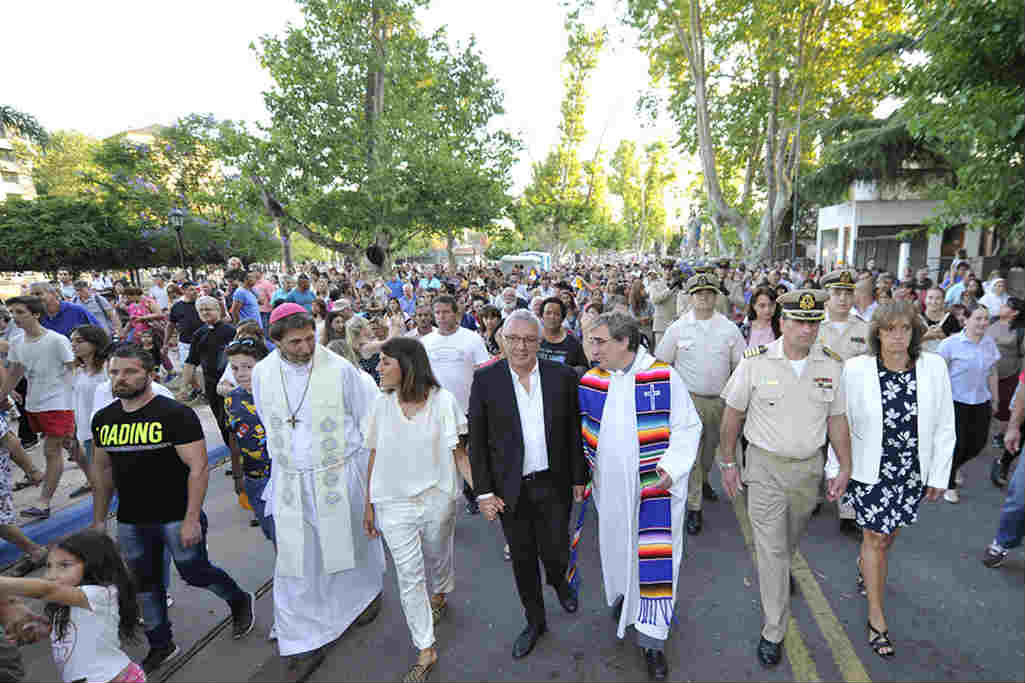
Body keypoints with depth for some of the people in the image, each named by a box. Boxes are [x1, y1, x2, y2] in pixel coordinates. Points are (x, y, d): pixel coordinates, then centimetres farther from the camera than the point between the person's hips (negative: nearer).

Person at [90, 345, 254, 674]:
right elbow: (102, 470, 15)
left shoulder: (176, 414, -17)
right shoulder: (103, 419, 4)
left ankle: (239, 601, 35)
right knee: (145, 584, 16)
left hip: (177, 518, -6)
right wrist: (99, 520, 15)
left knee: (195, 574, 6)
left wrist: (192, 520, -21)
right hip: (130, 523, 6)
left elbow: (199, 467, -19)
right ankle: (161, 646, 37)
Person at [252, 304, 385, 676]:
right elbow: (269, 424, 13)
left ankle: (365, 595, 45)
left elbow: (369, 419, -5)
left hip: (340, 475, -2)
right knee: (296, 559, 8)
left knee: (350, 543, 16)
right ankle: (303, 639, 26)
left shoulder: (339, 369, -15)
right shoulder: (262, 373, -3)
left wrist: (374, 472, -1)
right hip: (290, 482, 3)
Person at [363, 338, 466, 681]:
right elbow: (374, 457, 2)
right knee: (409, 575, 8)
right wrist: (368, 504, 6)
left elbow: (459, 452, -11)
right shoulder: (382, 404, -6)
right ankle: (425, 650, 27)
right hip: (394, 503, 2)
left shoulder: (442, 400, -15)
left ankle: (440, 594, 57)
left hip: (437, 498, -1)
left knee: (438, 557, 22)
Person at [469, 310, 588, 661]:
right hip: (510, 488, 0)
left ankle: (559, 581, 48)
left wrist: (579, 478, 3)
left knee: (555, 553, 10)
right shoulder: (485, 379, -8)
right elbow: (477, 440, -4)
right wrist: (483, 491, -5)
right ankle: (535, 621, 41)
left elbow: (574, 431, 2)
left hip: (553, 484, 0)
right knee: (522, 560, 15)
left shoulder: (562, 376, -5)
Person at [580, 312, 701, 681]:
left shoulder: (664, 377, -13)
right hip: (611, 485, 3)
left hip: (655, 483, -3)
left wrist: (671, 467, -18)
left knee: (655, 556, 3)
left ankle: (652, 639, 20)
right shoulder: (589, 382, -3)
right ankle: (624, 592, 50)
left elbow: (688, 427, -6)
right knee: (617, 543, 19)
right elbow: (581, 431, 8)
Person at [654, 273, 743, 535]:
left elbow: (741, 365, 7)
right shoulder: (677, 328, -1)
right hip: (689, 399, -2)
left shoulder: (729, 328, 3)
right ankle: (693, 508, 4)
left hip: (720, 399, 3)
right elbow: (661, 364, 5)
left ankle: (703, 481, 47)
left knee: (711, 447, 20)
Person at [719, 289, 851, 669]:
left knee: (791, 537, 24)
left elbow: (837, 419, 6)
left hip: (809, 466, 4)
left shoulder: (831, 364, -4)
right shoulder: (756, 361, -14)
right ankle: (773, 632, 16)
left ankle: (778, 572, 57)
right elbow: (733, 413, -6)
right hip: (766, 466, -3)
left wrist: (845, 468, 5)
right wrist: (728, 462, -3)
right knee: (771, 547, 1)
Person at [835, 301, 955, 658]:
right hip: (870, 470, -3)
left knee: (889, 532, 19)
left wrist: (939, 475, 3)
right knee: (876, 537, 5)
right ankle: (876, 618, 23)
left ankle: (864, 564, 52)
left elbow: (944, 425, 1)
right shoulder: (856, 369, -14)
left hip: (913, 471, 3)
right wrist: (835, 470, -3)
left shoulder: (934, 367, -7)